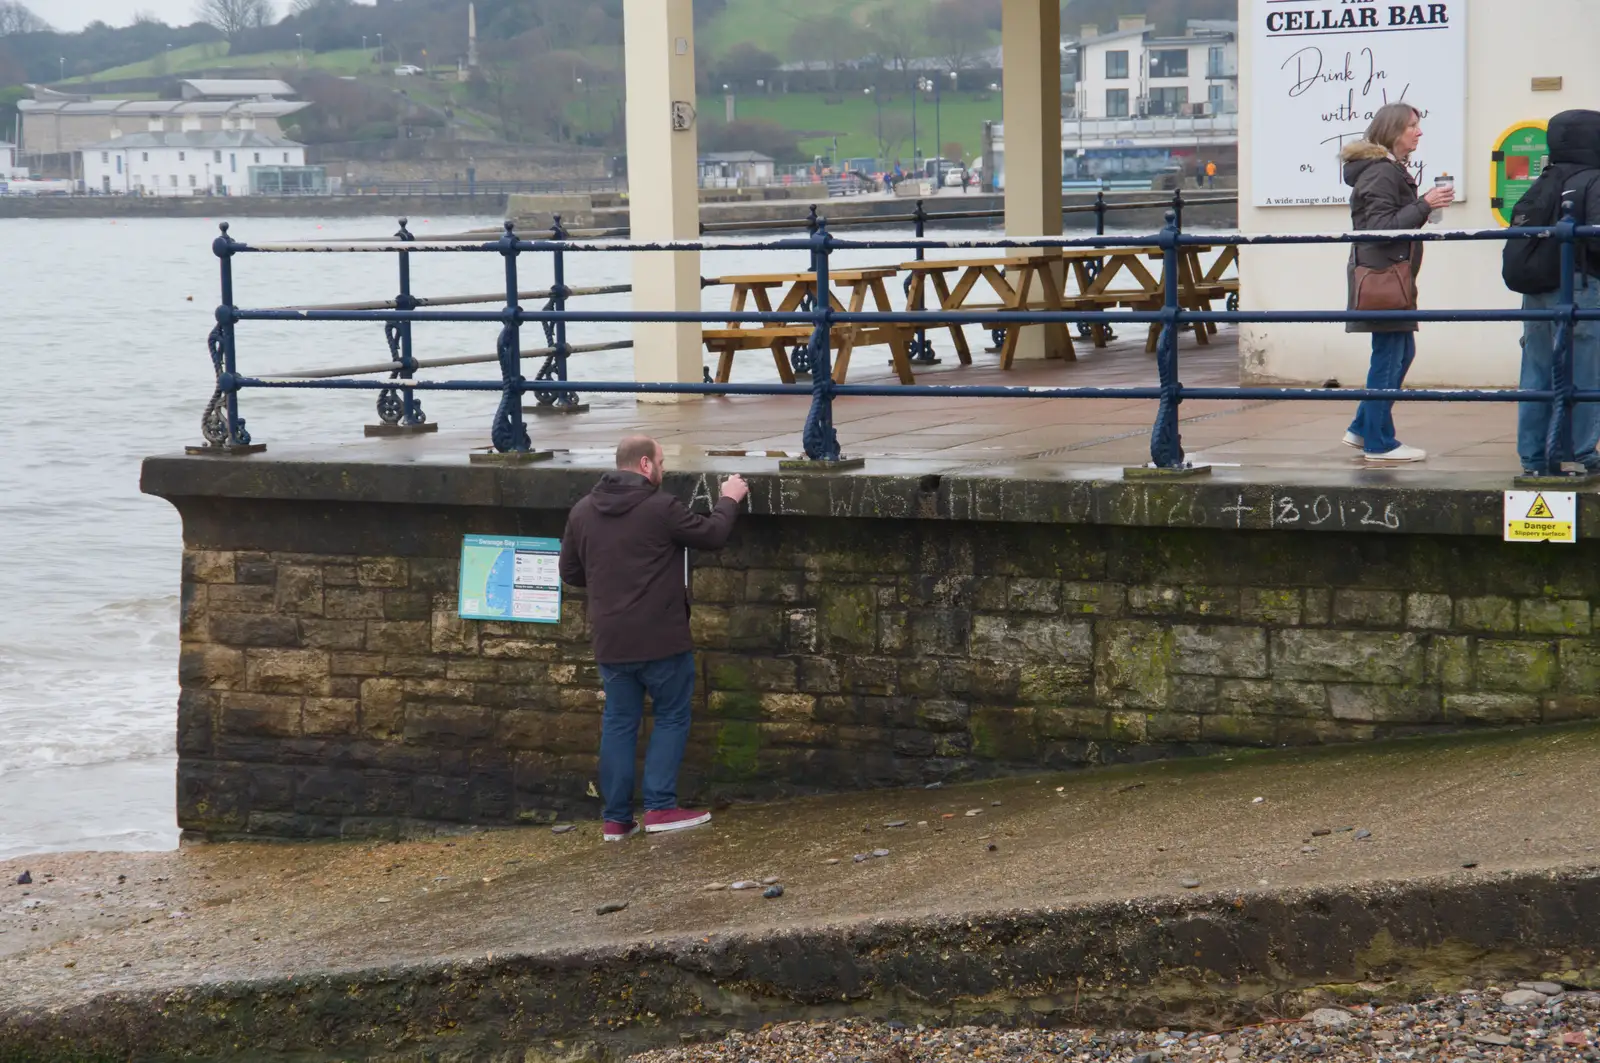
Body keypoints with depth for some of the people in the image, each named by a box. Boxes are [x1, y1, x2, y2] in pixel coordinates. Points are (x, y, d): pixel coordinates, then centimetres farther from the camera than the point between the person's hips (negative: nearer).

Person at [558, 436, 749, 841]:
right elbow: (712, 535, -4)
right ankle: (660, 807, 4)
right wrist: (729, 500, 14)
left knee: (619, 722, 11)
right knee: (672, 717, 8)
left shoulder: (582, 511, 5)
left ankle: (617, 817, 11)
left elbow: (570, 572, 12)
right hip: (660, 638, -5)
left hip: (610, 640, 5)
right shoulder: (661, 508, -14)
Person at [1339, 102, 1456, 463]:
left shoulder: (1392, 170, 19)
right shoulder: (1380, 173, -15)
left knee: (1402, 352, 14)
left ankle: (1362, 429, 21)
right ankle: (1379, 443, -1)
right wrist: (1424, 205, -21)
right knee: (1389, 355, -6)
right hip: (1381, 276, -11)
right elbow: (1381, 226, -21)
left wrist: (1425, 206, 8)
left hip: (1393, 276, 11)